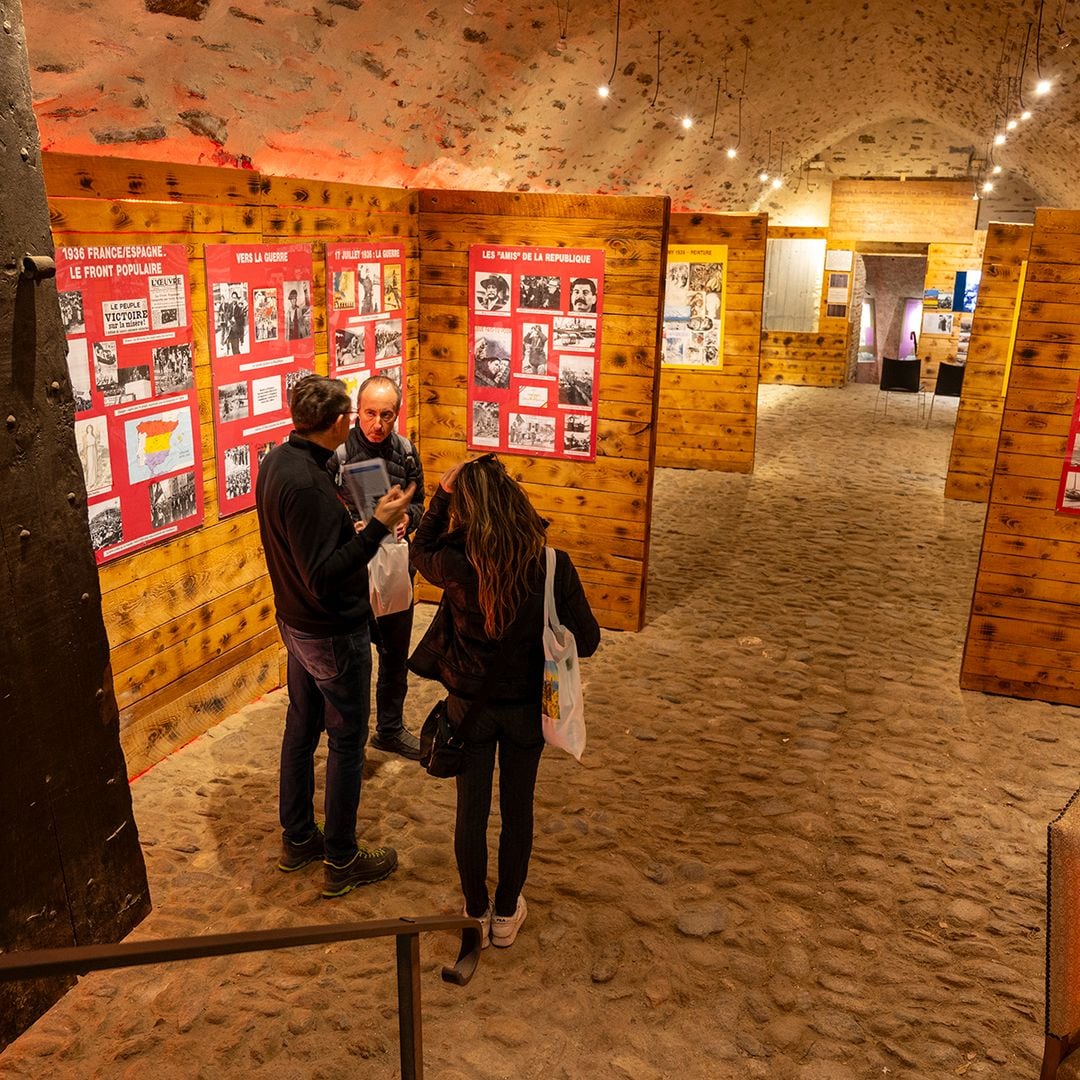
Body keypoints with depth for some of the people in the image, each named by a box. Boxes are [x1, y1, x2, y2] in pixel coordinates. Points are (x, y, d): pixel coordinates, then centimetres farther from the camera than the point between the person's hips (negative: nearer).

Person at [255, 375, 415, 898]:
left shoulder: (278, 460, 1)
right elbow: (324, 579, -30)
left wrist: (353, 530, 14)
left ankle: (297, 838, 36)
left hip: (295, 623, 9)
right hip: (333, 633, -9)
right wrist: (377, 527, -30)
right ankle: (341, 860, 20)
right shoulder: (308, 485, -30)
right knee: (346, 742, 6)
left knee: (302, 726, 20)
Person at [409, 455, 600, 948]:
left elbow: (421, 549, 2)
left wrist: (442, 493, -3)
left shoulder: (456, 567, -24)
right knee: (517, 809, 19)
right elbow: (587, 641, -12)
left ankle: (476, 913, 36)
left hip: (470, 704, 0)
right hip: (527, 707, 1)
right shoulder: (554, 566, -23)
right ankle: (507, 913, 37)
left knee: (471, 810, 18)